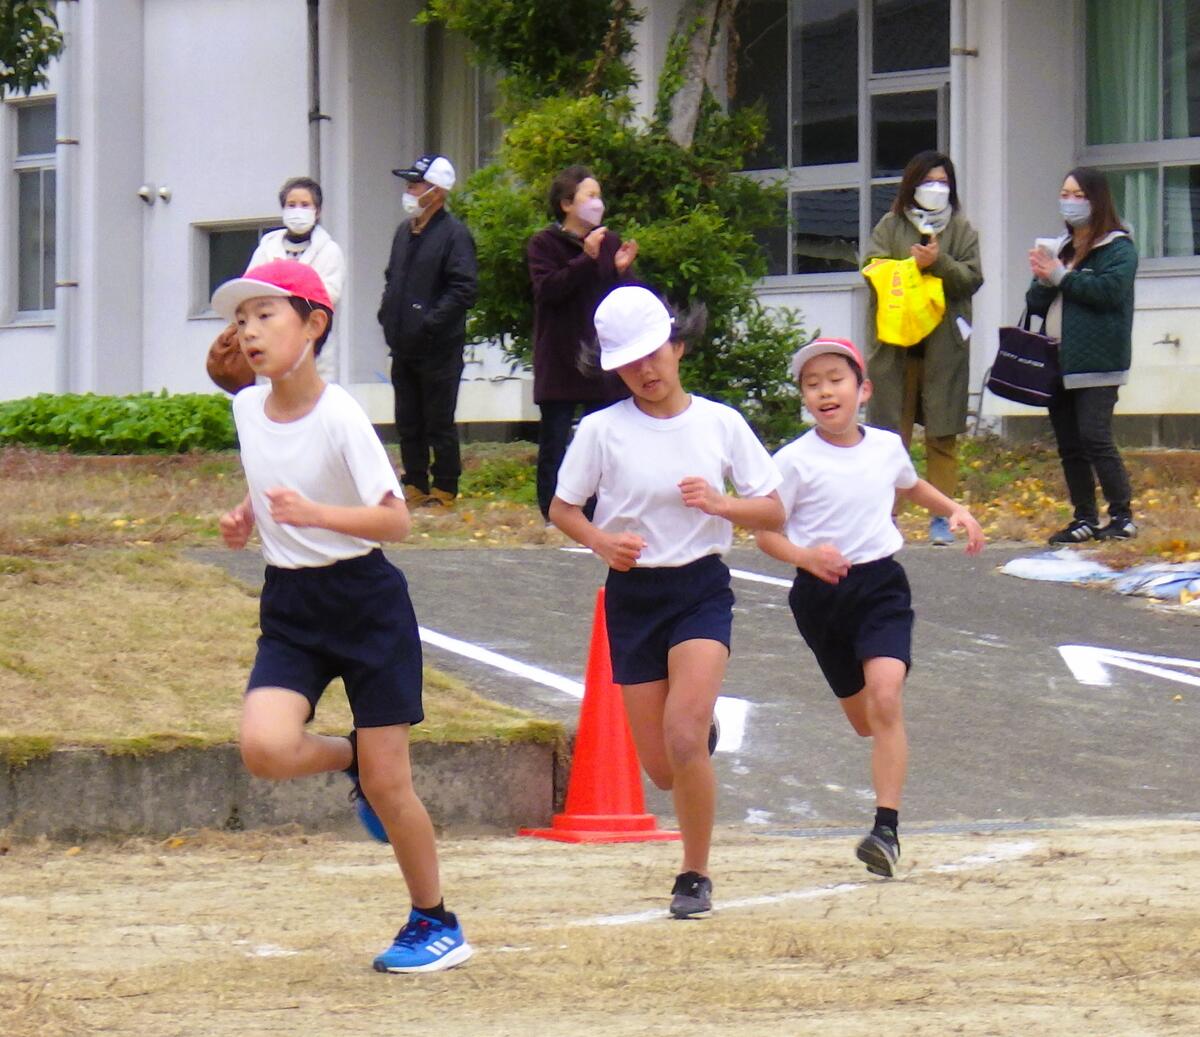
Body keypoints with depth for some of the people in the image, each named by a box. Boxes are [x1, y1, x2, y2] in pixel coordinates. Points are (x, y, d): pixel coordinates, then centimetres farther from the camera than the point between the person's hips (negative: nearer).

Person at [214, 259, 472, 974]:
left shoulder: (340, 418, -16)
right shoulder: (247, 409, 3)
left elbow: (397, 520, -21)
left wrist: (314, 513, -34)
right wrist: (245, 517, 4)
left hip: (365, 601, -5)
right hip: (290, 609, 5)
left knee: (387, 783, -1)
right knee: (264, 747, -20)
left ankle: (436, 924, 18)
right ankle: (350, 758, 13)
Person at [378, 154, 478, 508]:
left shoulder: (453, 234, -12)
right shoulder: (404, 232, 13)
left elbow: (463, 290, -18)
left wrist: (429, 323, -21)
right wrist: (387, 314, 7)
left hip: (439, 348, -8)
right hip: (403, 346, 8)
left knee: (439, 422, -1)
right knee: (407, 422, 12)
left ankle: (445, 489, 7)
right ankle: (415, 486, 20)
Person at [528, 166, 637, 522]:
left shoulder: (609, 242, 11)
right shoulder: (543, 245, -1)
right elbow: (547, 289, -18)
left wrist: (621, 271, -9)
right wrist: (586, 259, -22)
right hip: (559, 364, -4)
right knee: (554, 443, -1)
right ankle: (551, 516, 4)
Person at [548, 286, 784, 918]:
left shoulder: (720, 423, 0)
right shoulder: (602, 430, -2)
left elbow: (773, 512, 3)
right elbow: (561, 509, 5)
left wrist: (720, 504, -18)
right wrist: (600, 539, -16)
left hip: (701, 587, -1)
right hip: (632, 594, 1)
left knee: (683, 737, -21)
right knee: (662, 768, 3)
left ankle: (695, 876, -4)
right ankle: (702, 734, 42)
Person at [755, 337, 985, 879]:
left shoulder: (887, 447, 4)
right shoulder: (794, 461, -7)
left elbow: (911, 485, 27)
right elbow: (765, 530, -5)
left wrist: (954, 510, 12)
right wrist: (804, 555, -24)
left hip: (881, 584, 0)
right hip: (821, 592, 0)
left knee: (885, 698, -21)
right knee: (862, 718, 12)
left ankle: (887, 829, -22)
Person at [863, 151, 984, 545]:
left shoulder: (961, 229, 10)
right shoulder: (890, 226, 11)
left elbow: (972, 278, 0)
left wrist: (937, 262, -15)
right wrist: (911, 265, -16)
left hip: (945, 346, 0)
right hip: (895, 345, 0)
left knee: (943, 435, 1)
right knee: (891, 434, 0)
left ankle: (942, 517, 5)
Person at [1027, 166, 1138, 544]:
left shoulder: (1118, 248, -2)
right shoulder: (1059, 247, 19)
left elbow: (1110, 289, -19)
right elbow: (1035, 304, 16)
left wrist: (1061, 277, -14)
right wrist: (1044, 282, -6)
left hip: (1096, 362, -7)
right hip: (1056, 361, 7)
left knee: (1094, 438, -14)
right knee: (1069, 445, 6)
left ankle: (1122, 516, -8)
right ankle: (1084, 519, 11)